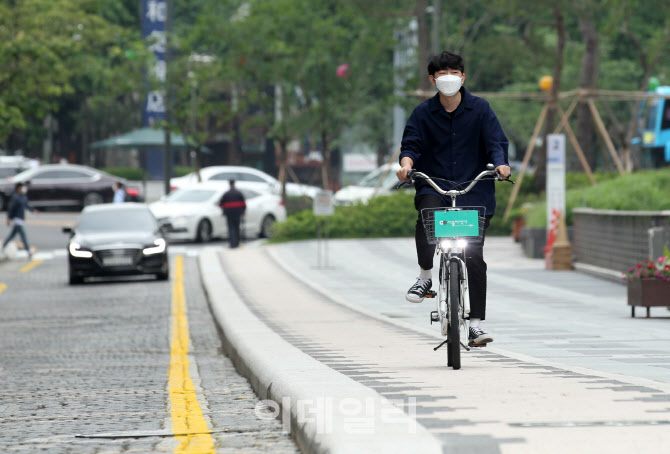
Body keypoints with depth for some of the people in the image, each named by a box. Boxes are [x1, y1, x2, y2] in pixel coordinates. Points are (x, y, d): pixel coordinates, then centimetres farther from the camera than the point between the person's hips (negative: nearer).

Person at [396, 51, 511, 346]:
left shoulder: (480, 109, 4)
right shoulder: (423, 113, 6)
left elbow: (496, 142, -1)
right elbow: (411, 143, -1)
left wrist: (500, 164, -23)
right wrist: (406, 163, -24)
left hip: (474, 189, 0)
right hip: (433, 185, 0)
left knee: (474, 257, -6)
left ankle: (476, 322, 1)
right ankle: (425, 275, -11)